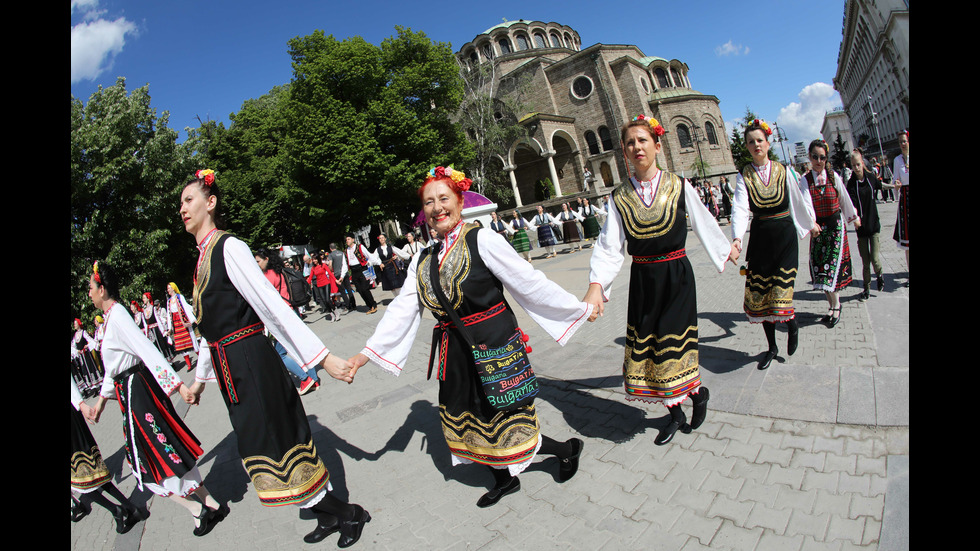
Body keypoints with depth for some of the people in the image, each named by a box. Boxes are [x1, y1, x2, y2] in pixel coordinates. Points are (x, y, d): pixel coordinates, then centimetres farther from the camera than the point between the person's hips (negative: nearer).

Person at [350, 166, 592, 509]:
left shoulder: (482, 240, -12)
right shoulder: (424, 261, 6)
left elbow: (530, 283, -10)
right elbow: (402, 309, 7)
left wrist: (579, 309, -8)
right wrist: (367, 352, 4)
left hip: (495, 346, -6)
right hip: (456, 353, 6)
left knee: (506, 428, 2)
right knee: (467, 422, 16)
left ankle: (566, 450, 31)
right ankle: (504, 479, 42)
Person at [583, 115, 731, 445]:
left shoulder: (679, 187, -3)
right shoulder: (620, 198, 0)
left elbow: (704, 224, 12)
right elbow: (608, 246, -9)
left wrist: (724, 251, 24)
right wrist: (596, 285, -22)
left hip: (677, 276, -2)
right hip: (642, 280, 3)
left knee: (672, 346, -5)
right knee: (647, 348, 7)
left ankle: (698, 394, 29)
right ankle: (675, 415, 28)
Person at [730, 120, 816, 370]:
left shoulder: (783, 171, 1)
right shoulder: (744, 176, -2)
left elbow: (798, 200, 14)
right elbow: (740, 208, -16)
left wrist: (810, 223, 25)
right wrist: (737, 238, -31)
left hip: (785, 235, -1)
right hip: (760, 238, 1)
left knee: (780, 291, -9)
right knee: (759, 295, 3)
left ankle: (792, 324, 26)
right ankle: (772, 346, 22)